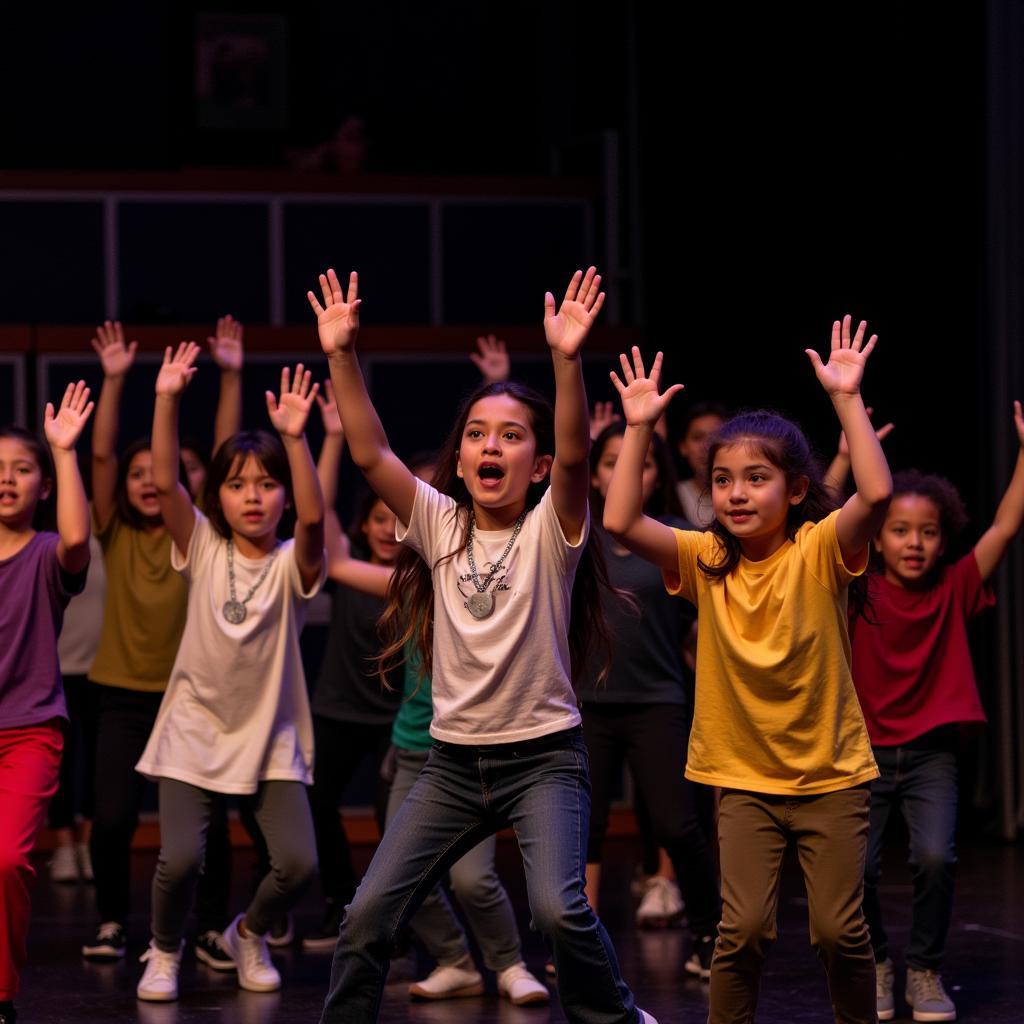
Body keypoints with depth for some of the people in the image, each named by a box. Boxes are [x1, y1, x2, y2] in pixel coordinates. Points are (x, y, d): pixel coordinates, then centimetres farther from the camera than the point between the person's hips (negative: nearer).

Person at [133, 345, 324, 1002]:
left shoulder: (292, 564, -4)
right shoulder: (203, 549, 0)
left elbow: (314, 517, -25)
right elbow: (164, 481, -13)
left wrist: (295, 437, -38)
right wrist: (167, 400, -25)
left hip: (273, 737, 0)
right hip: (196, 731, 0)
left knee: (299, 862, -12)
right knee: (181, 859, -15)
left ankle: (249, 933, 21)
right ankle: (165, 949, 17)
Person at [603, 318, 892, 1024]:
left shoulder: (819, 551, -11)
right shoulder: (706, 562, -4)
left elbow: (877, 494, -30)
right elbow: (620, 522, -16)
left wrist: (848, 399, -31)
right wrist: (639, 429, -18)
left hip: (831, 776, -2)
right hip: (744, 779, 2)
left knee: (839, 930, 2)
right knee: (743, 927, -5)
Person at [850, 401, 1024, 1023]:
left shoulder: (954, 590, 0)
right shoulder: (859, 591, -3)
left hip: (932, 751, 0)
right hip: (866, 750, 0)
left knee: (936, 856, -18)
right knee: (857, 867, -9)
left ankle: (926, 971, 3)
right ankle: (875, 962, 18)